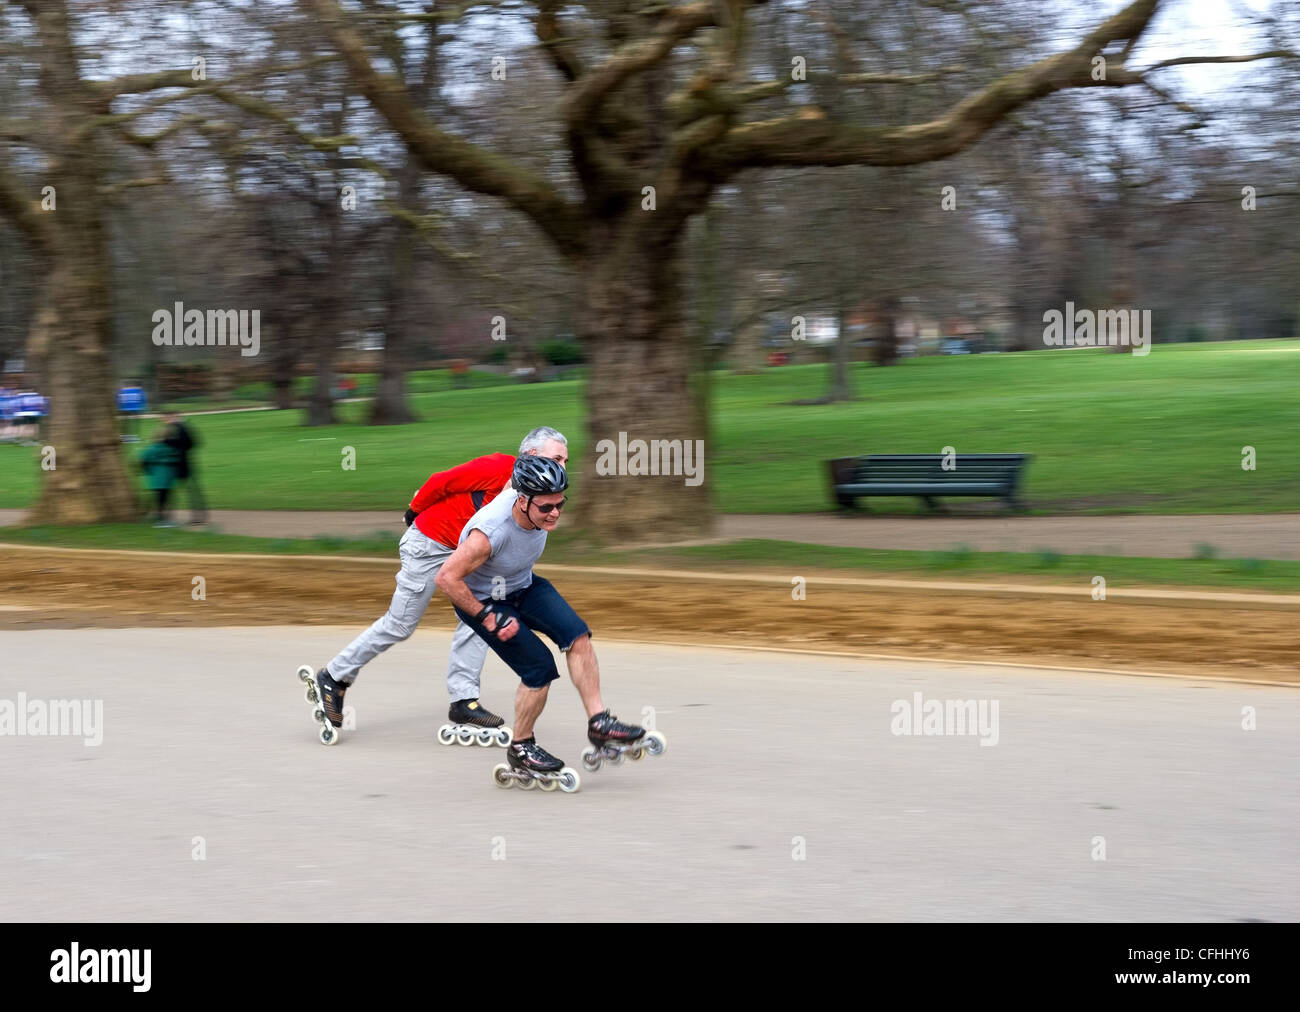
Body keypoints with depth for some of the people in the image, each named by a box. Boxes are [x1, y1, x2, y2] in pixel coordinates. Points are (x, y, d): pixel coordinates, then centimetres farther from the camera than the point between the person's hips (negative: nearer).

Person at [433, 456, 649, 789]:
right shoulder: (491, 531, -38)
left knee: (577, 635, -14)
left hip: (524, 587, 7)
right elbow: (446, 578, -32)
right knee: (540, 667, -14)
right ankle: (520, 749, 6)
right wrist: (488, 618, -26)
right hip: (482, 599, -6)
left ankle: (599, 723, -10)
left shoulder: (540, 511, -19)